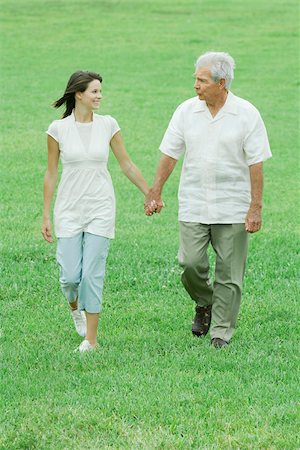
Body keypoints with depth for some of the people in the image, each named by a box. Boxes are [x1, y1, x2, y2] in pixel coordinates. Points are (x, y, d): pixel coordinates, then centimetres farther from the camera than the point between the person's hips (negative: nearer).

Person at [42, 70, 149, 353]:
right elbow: (51, 174, 3)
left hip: (100, 210, 0)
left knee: (93, 273, -5)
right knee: (70, 275, -3)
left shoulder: (108, 125, 0)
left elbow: (126, 164, 10)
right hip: (69, 210, 0)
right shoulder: (58, 129, -3)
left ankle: (90, 338, 4)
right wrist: (46, 216, 3)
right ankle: (75, 308, 33)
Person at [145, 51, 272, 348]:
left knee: (229, 273, 0)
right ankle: (204, 304, 23)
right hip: (193, 207, 2)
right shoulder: (186, 111, 3)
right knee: (190, 263, -7)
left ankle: (221, 334, 10)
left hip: (232, 209, -2)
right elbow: (169, 154, 8)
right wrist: (155, 193, 4)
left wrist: (256, 208, -9)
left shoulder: (246, 114, -5)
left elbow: (255, 164, -5)